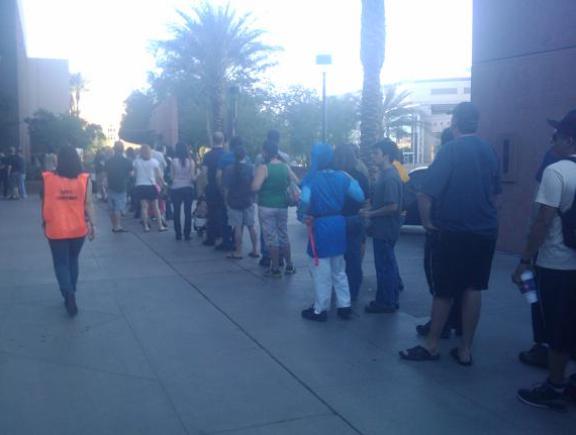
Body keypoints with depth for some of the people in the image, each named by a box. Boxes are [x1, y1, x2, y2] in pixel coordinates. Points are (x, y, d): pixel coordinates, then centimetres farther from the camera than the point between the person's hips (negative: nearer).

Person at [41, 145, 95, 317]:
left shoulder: (48, 178, -6)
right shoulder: (85, 179, -6)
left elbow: (45, 204, -1)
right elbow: (88, 204, -6)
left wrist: (44, 224, 11)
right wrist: (91, 224, 4)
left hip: (56, 229, -1)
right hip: (78, 228, 2)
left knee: (61, 263, 6)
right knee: (73, 260, 19)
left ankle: (69, 295, -12)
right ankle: (71, 294, 28)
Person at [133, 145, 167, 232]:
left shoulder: (136, 161, 1)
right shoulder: (154, 161, -2)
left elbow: (134, 173, -1)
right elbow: (159, 176, -1)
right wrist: (163, 184, 8)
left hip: (140, 186, 1)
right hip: (151, 186, -1)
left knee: (144, 207, 4)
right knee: (156, 207, 6)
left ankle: (146, 226, 3)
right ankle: (160, 226, 8)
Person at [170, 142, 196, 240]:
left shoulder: (173, 161, -6)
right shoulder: (190, 161, -5)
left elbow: (171, 177, -2)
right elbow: (193, 177, -6)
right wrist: (196, 177, 15)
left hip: (176, 189, 0)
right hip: (188, 188, 0)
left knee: (177, 212, 9)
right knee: (188, 212, 5)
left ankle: (178, 235, 10)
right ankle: (187, 234, 5)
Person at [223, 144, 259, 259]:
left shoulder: (229, 169, -6)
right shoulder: (251, 168, -6)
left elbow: (226, 187, -5)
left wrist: (227, 200, 6)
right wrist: (252, 197, 9)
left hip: (234, 202, -1)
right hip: (249, 201, 1)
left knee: (238, 227, 2)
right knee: (252, 226, 10)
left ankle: (238, 252, 5)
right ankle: (255, 250, 14)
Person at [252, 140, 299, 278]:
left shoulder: (263, 168, -13)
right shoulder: (285, 167, 3)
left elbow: (255, 187, -23)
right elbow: (298, 182, 8)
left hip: (267, 206, -5)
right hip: (282, 205, 5)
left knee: (271, 238, 2)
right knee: (284, 236, 16)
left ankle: (275, 269, 8)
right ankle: (289, 266, 23)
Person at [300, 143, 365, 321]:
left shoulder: (311, 178, -12)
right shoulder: (342, 176, 0)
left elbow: (305, 202, -27)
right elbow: (360, 197, 2)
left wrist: (306, 213, -6)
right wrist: (351, 180, 16)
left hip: (320, 226, -5)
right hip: (338, 224, 5)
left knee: (321, 272, 5)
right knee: (339, 270, 18)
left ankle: (320, 310, 14)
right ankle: (345, 306, 23)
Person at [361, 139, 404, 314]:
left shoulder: (390, 177, -19)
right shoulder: (385, 174, 11)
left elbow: (392, 206, -24)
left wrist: (371, 214, -15)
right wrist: (369, 209, 7)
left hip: (385, 229, -10)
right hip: (383, 228, 10)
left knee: (384, 266, -1)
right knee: (388, 264, 17)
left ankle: (385, 302, 9)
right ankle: (392, 299, 28)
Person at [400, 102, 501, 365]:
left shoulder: (450, 150, -12)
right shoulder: (490, 151, 5)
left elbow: (425, 194, -18)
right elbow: (494, 193, 15)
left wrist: (426, 221, -4)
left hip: (454, 233, -5)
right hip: (485, 232, 5)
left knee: (444, 292, 5)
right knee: (473, 289, 10)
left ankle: (431, 347, 17)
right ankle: (465, 350, 18)